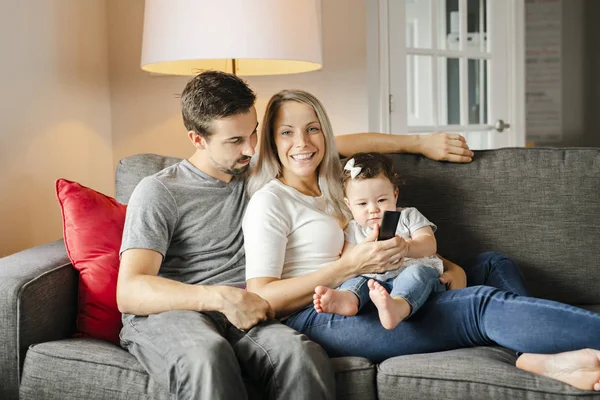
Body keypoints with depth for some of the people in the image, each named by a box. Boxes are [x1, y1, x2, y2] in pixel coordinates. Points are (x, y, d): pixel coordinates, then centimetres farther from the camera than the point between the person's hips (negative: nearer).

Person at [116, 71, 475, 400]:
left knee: (301, 353, -33)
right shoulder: (159, 192, 2)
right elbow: (129, 292, -9)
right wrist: (220, 297, -21)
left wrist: (420, 143, 28)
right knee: (207, 354, -41)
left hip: (240, 317, 4)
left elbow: (343, 144, 31)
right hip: (166, 314, -3)